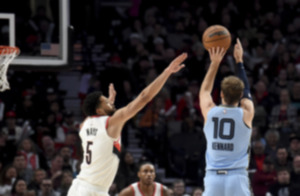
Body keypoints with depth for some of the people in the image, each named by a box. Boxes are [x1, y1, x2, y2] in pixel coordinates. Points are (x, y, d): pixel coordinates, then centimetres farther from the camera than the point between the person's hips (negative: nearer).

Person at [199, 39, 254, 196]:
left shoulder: (209, 112, 3)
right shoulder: (246, 114, 1)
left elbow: (204, 90, 25)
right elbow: (246, 91, 21)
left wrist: (215, 63, 32)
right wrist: (239, 60, 29)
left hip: (213, 178, 2)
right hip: (237, 177, -2)